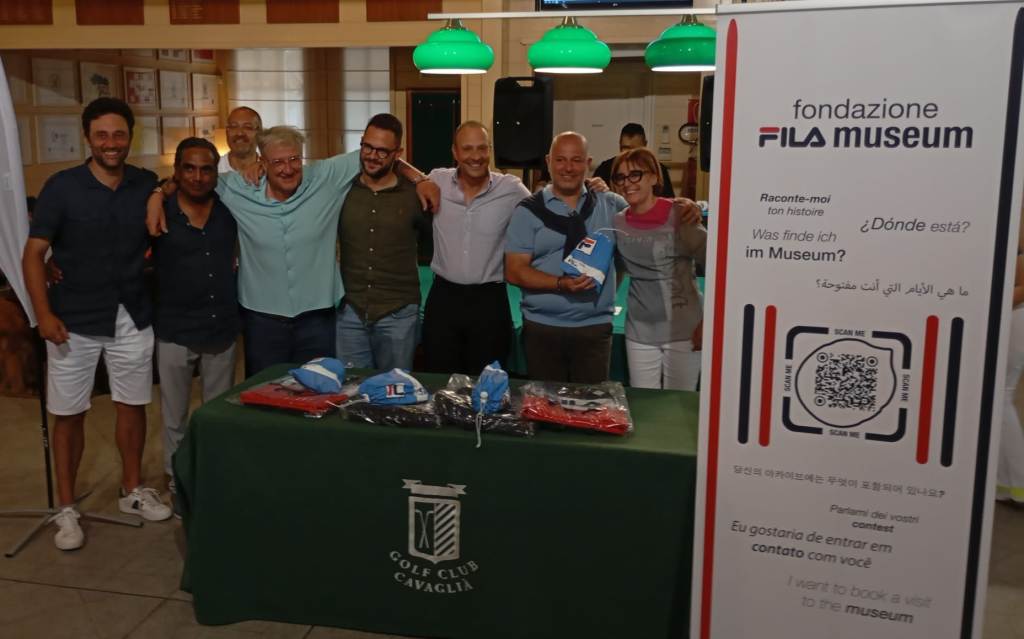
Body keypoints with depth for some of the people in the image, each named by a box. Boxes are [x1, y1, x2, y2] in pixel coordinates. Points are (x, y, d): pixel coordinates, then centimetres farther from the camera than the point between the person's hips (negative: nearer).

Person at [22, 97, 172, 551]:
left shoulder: (147, 185, 1)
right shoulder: (62, 186, -7)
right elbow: (33, 253, -6)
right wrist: (44, 314, -14)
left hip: (133, 317, 3)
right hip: (75, 321, -2)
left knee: (132, 404, 13)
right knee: (69, 414, 5)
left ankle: (133, 491, 31)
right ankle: (66, 510, 18)